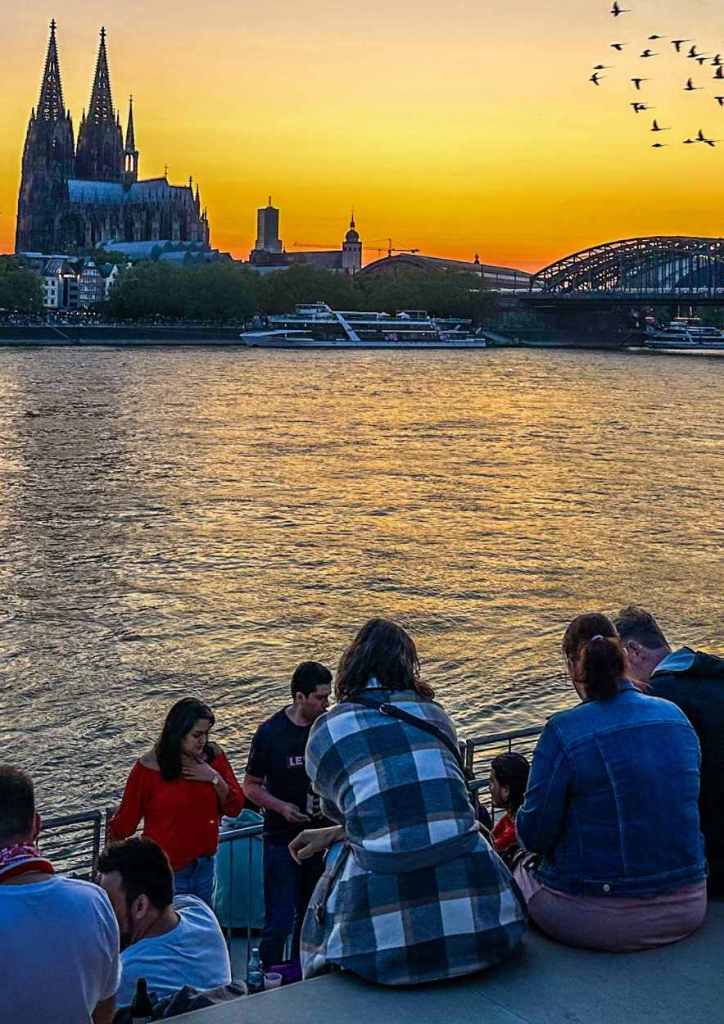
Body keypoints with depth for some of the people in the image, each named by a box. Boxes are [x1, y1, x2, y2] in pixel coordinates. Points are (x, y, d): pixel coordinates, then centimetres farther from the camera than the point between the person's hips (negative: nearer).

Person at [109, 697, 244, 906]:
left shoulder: (213, 756, -2)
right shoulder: (149, 767, -12)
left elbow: (234, 808, 0)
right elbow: (126, 819, -2)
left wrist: (215, 778, -13)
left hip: (204, 867, 4)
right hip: (165, 871, -4)